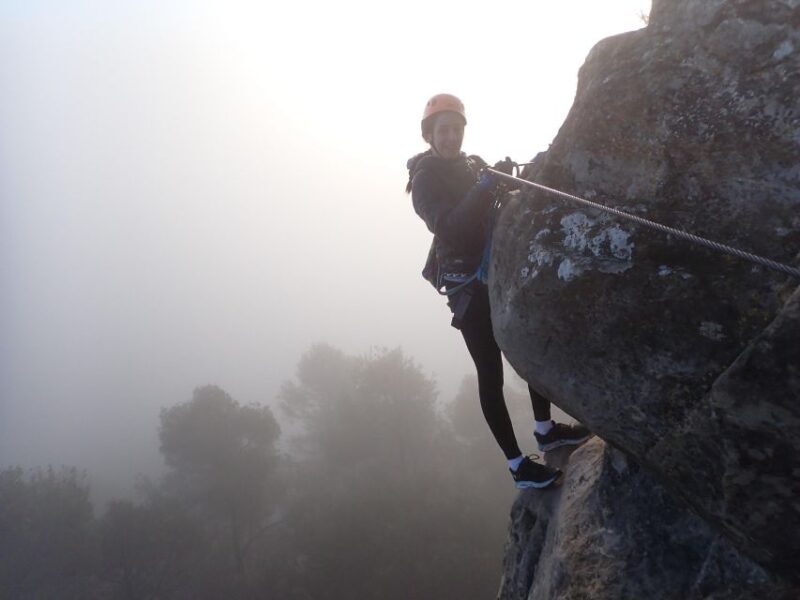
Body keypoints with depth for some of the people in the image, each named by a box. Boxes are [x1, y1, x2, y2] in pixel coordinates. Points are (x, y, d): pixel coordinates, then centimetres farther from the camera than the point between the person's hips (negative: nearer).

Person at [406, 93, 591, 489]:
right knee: (491, 373, -6)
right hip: (467, 284, -7)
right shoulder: (425, 178, -9)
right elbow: (447, 228, -24)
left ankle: (545, 429, 30)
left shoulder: (471, 166, 13)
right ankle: (517, 466, -2)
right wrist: (484, 188, -33)